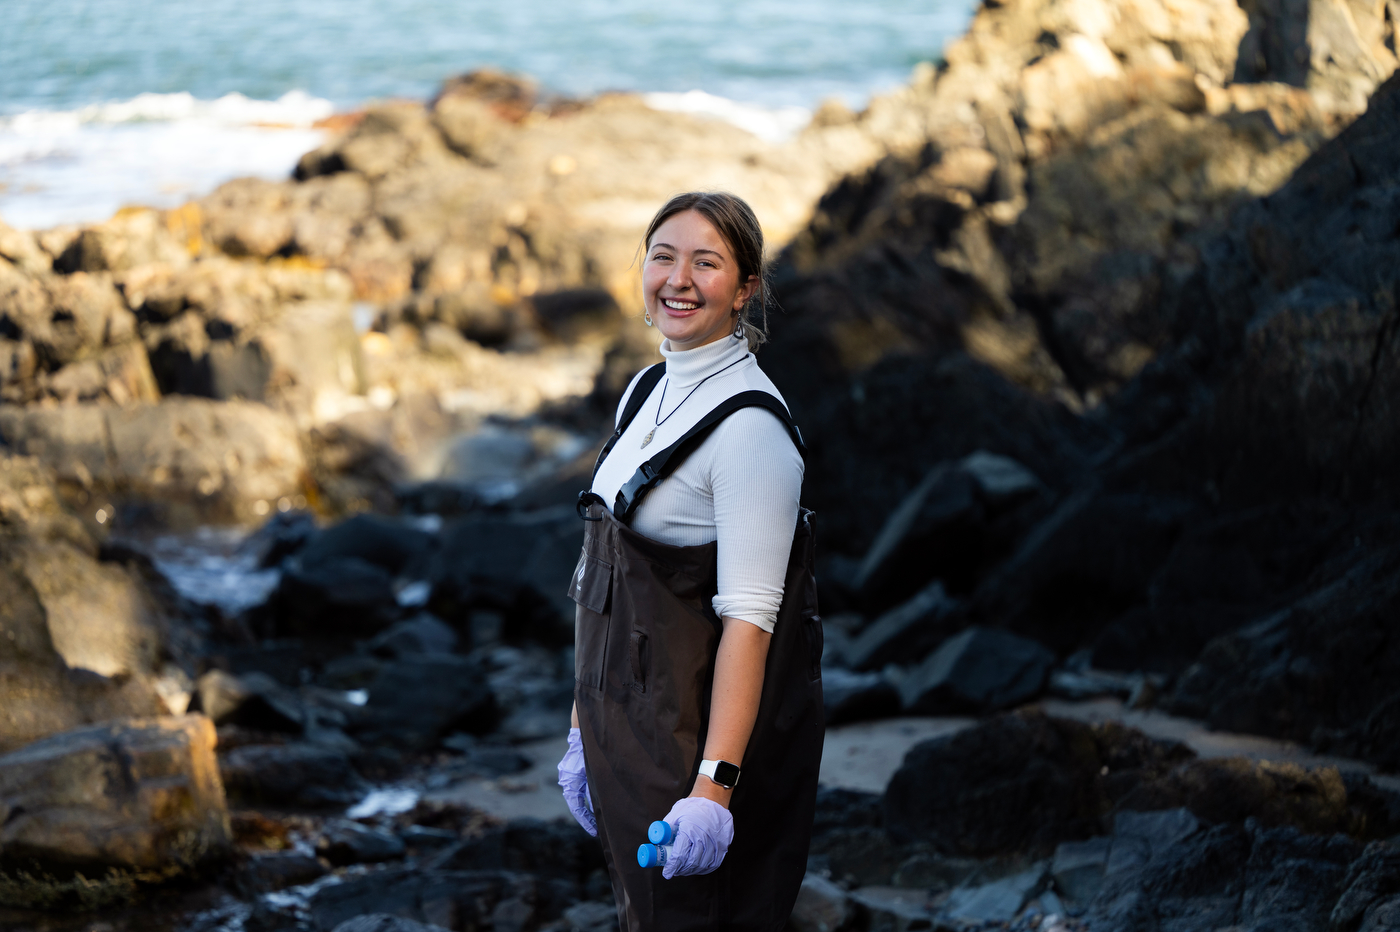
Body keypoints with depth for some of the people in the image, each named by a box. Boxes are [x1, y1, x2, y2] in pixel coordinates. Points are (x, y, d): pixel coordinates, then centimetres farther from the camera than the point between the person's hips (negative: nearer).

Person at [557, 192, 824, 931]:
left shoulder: (750, 426, -17)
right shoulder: (647, 392, 9)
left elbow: (748, 616, -22)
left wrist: (715, 785, -27)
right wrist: (584, 730, 13)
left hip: (702, 734, -8)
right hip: (629, 731, 8)